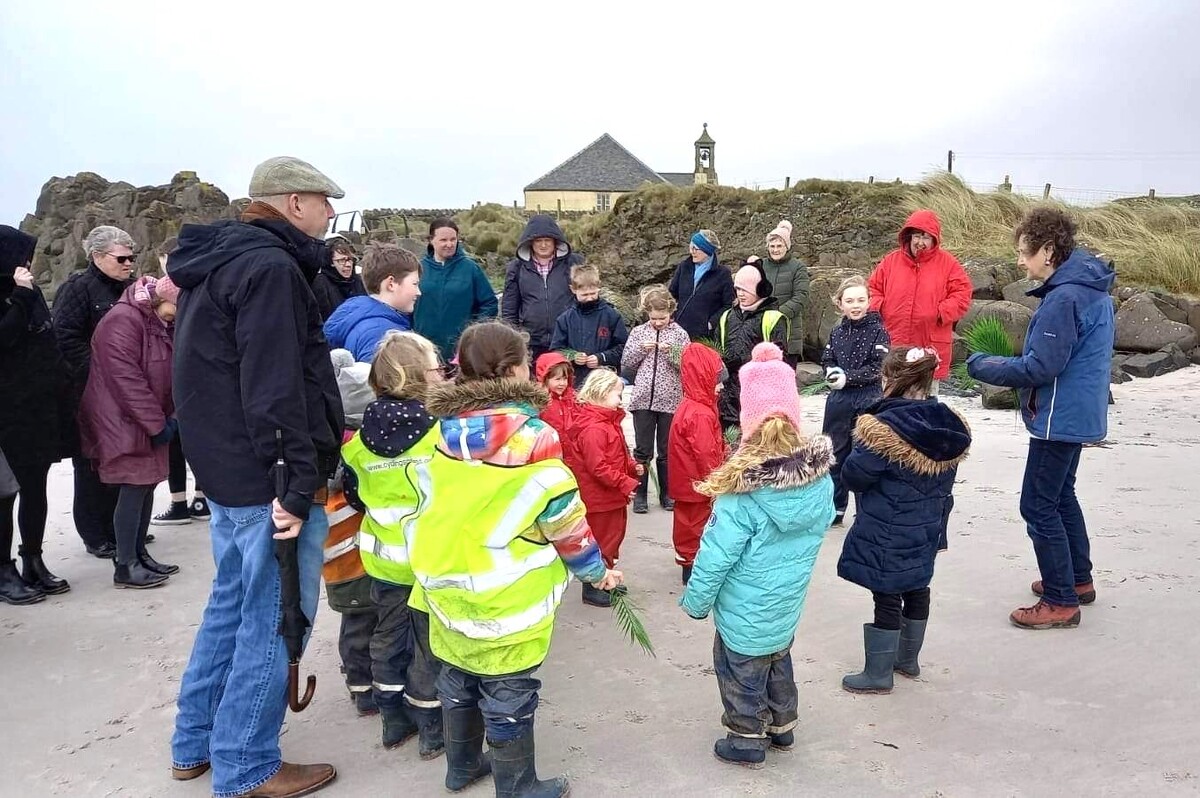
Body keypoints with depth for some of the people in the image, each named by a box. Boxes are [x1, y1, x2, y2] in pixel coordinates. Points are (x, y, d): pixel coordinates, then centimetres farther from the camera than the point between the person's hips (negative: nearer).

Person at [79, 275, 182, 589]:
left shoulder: (159, 323, 12)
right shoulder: (123, 320, -19)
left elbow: (166, 373, 13)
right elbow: (125, 379, -23)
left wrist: (169, 417, -1)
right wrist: (157, 423, -20)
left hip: (149, 421, 9)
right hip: (122, 421, -9)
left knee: (147, 484, 10)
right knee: (134, 487, -8)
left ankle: (139, 554, 20)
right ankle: (125, 566, -1)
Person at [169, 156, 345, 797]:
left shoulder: (218, 262, 16)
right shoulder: (270, 268, -17)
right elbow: (274, 390, -25)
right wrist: (299, 485, -23)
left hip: (226, 471, 10)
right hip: (269, 478, -10)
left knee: (232, 603, 21)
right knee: (273, 620, 2)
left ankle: (195, 743, 33)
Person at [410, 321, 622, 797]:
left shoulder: (447, 428, -2)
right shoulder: (532, 437, -20)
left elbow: (446, 505, 9)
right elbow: (565, 520, -13)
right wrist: (596, 571, 2)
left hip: (448, 581, 6)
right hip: (505, 595, -6)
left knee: (459, 677, 23)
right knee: (507, 695, 9)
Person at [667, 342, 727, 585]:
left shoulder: (689, 406, 6)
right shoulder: (701, 414, -26)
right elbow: (707, 456, -24)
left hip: (687, 482, 10)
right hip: (698, 485, -10)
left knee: (688, 522, 20)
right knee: (697, 524, 4)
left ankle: (687, 559, 33)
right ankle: (694, 565, 15)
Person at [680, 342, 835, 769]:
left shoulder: (744, 490, -31)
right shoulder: (821, 478, -14)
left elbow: (716, 555, -23)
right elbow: (816, 531, 2)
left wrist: (695, 601, -7)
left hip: (746, 614, -6)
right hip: (788, 605, 6)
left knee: (743, 675, 17)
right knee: (778, 664, 28)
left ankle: (748, 740, 34)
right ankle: (782, 726, 47)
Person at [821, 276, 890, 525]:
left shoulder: (877, 331, -6)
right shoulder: (837, 332, 8)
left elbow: (878, 368, -12)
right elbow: (827, 360, 12)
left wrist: (848, 377, -16)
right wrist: (832, 371, -10)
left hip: (868, 400, -5)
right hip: (839, 400, 5)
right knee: (834, 455, 11)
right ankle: (835, 510, 23)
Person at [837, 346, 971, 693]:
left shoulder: (884, 428, -25)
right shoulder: (950, 425, -2)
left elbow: (853, 476, -19)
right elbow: (943, 478, 9)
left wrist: (859, 452, 2)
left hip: (887, 535, -7)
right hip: (927, 529, 7)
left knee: (887, 598, 3)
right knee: (917, 588, 20)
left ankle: (878, 673, 15)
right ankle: (907, 659, 38)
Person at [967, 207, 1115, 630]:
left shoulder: (1064, 297, -24)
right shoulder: (1090, 288, 8)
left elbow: (1041, 368, -24)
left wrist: (984, 366, -12)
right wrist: (1000, 364, 8)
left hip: (1059, 418, -10)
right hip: (1077, 415, 10)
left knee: (1039, 506, -2)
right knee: (1061, 496, 22)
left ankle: (1061, 602, 6)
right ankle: (1078, 580, 34)